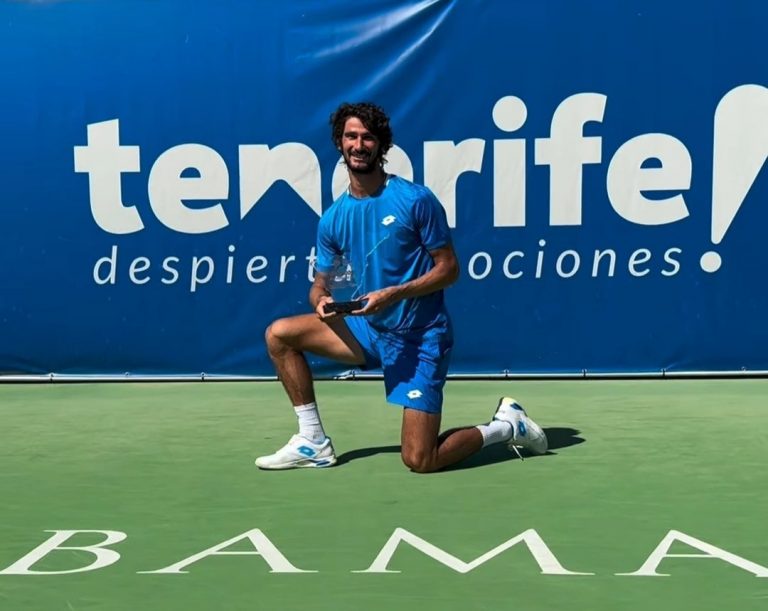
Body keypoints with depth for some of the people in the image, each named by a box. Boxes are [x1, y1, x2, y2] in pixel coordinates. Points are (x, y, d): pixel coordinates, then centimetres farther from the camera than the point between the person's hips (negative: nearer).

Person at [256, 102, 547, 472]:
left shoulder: (416, 200, -13)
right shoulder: (333, 219, 3)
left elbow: (449, 269, -10)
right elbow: (321, 283, 10)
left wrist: (395, 294, -23)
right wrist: (321, 300, -15)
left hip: (419, 338, -6)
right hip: (367, 329, 6)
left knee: (419, 461, -11)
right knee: (279, 334, -3)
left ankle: (507, 425, 15)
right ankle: (313, 443, 5)